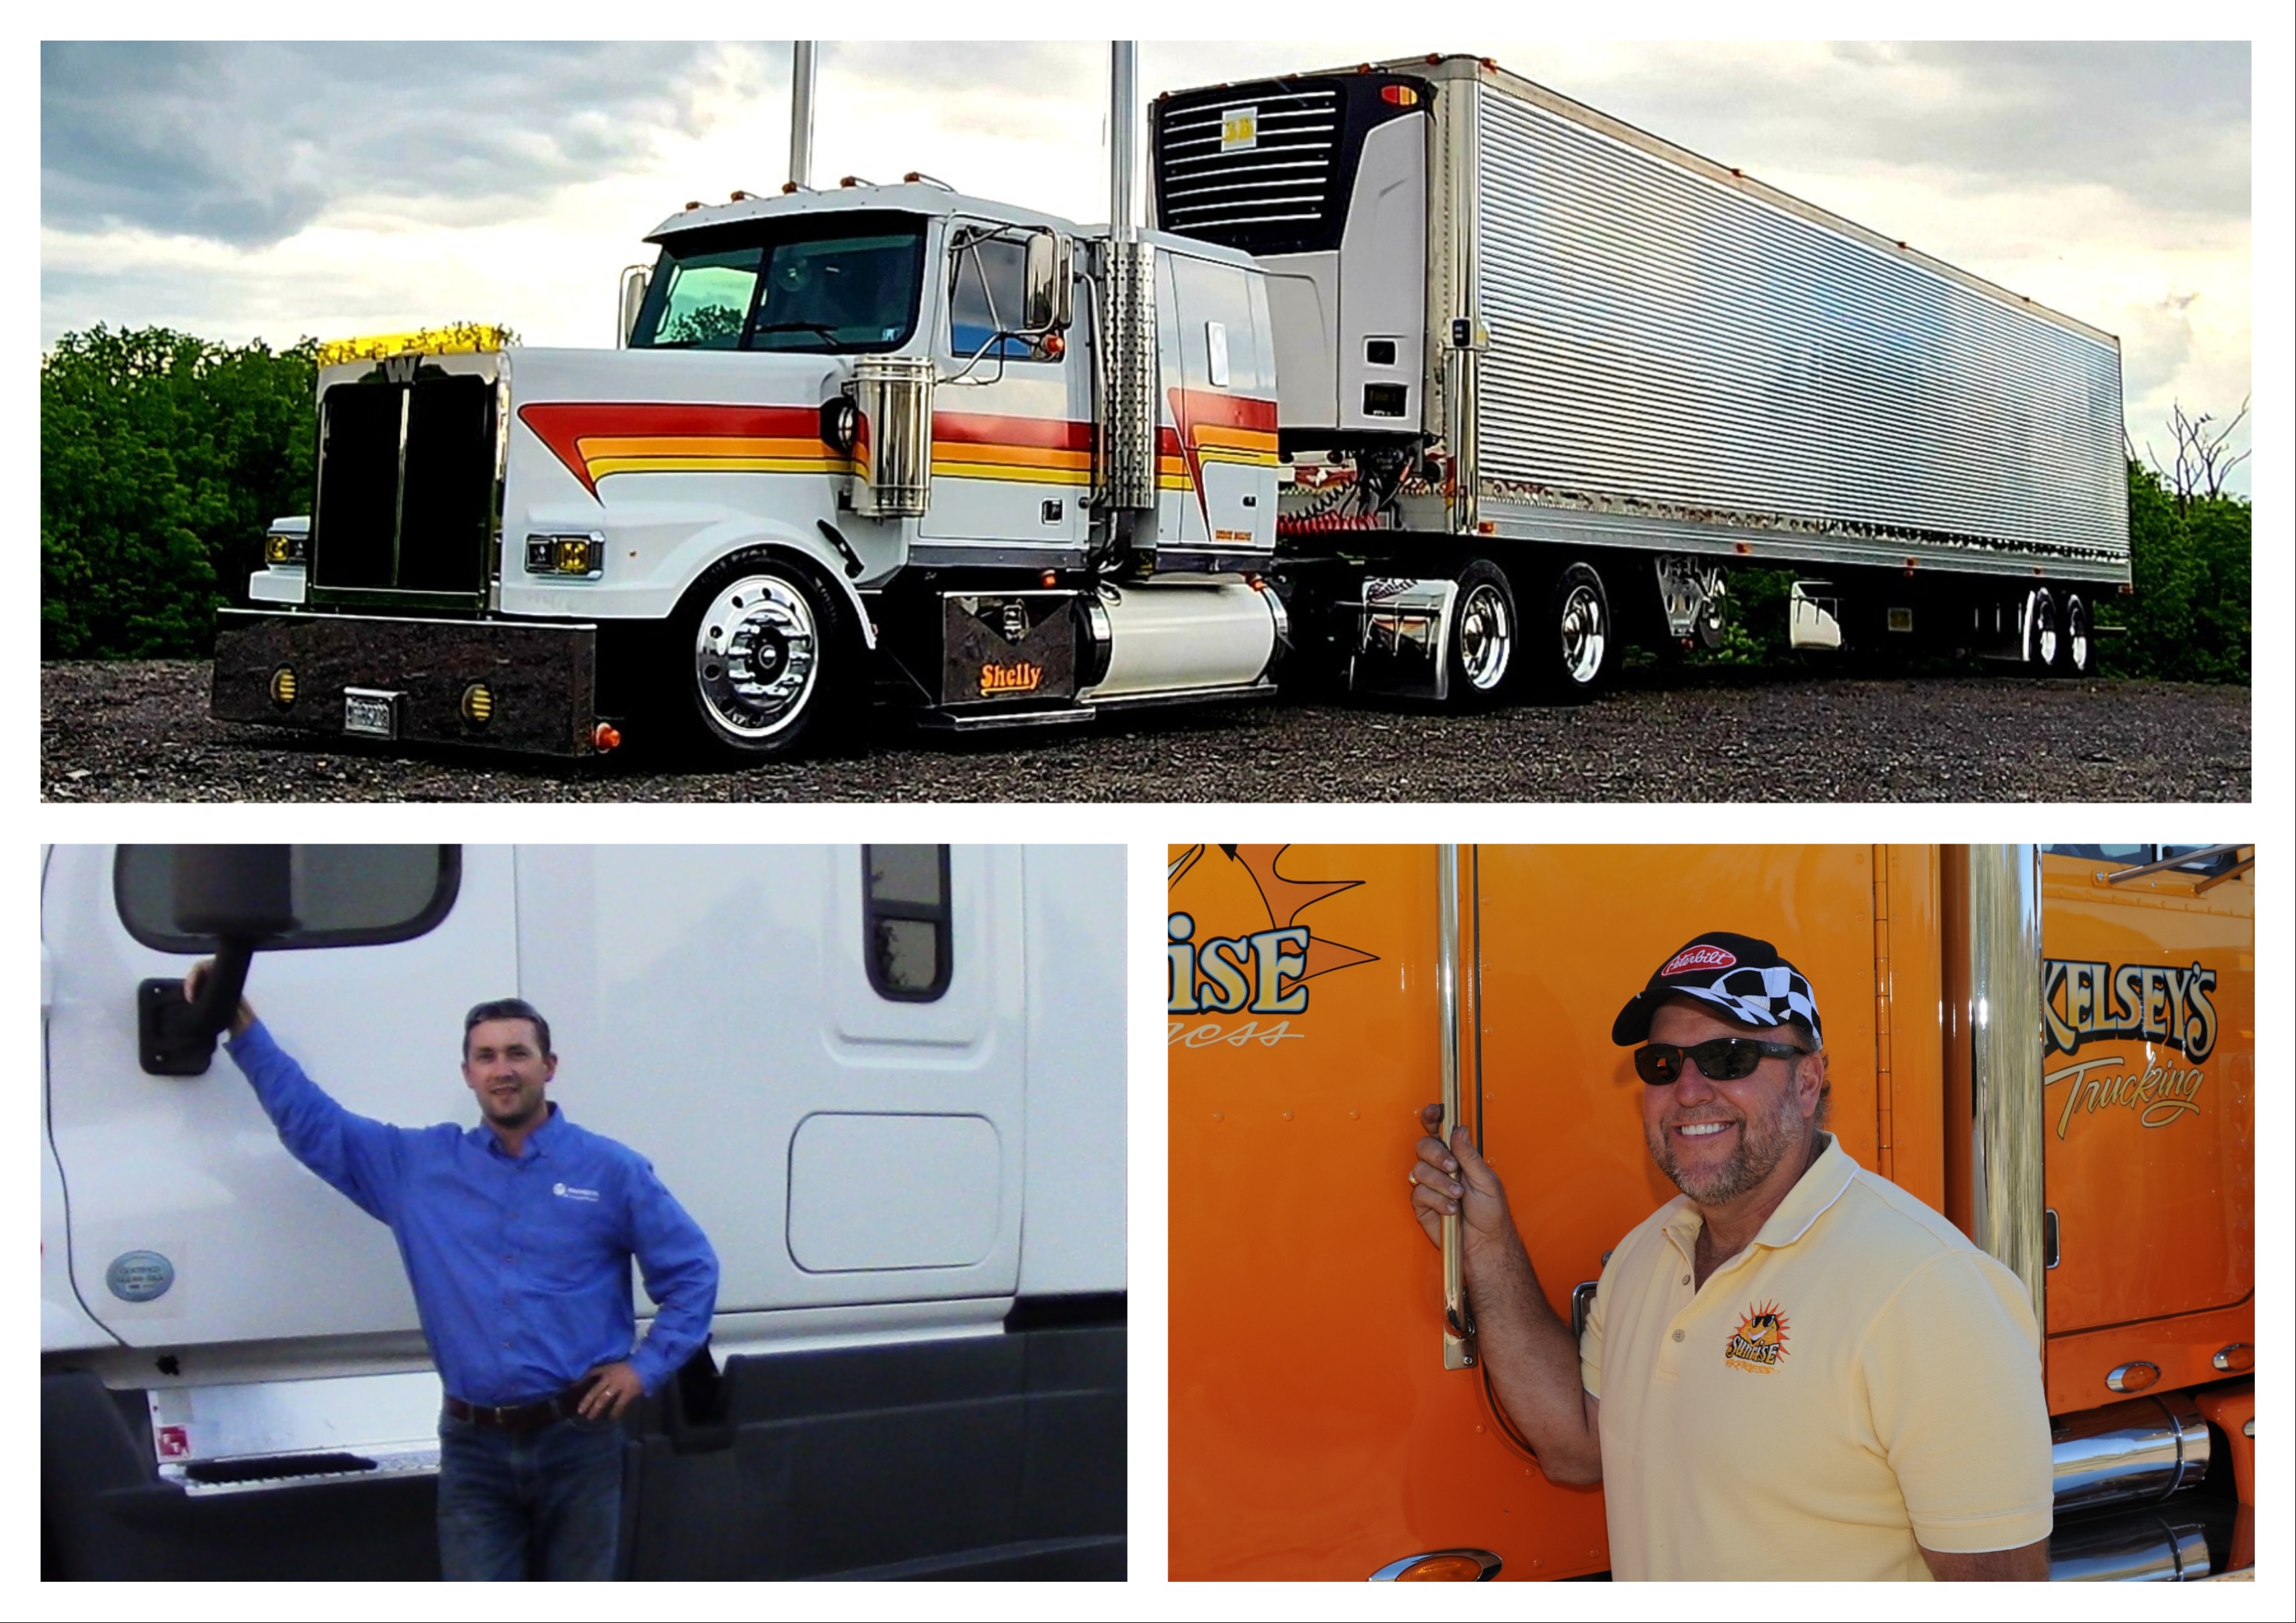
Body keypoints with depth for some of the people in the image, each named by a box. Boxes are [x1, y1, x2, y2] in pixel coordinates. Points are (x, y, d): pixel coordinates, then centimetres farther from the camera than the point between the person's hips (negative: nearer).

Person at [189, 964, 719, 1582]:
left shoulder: (612, 1171, 2)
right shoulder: (419, 1164, 8)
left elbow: (692, 1273, 5)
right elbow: (311, 1123, 11)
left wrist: (645, 1368, -3)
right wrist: (244, 1027, 5)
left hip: (578, 1439, -1)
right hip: (474, 1445, 1)